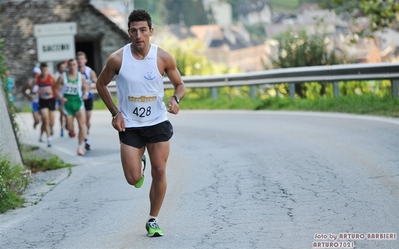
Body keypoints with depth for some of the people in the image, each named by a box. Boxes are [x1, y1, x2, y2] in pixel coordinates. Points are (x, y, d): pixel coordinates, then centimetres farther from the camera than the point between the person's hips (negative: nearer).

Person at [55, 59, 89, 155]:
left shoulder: (81, 77, 1)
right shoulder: (62, 77, -3)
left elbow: (85, 88, 14)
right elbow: (57, 90, 0)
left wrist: (85, 94, -7)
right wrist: (60, 98, -18)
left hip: (78, 102, 1)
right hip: (67, 103, -1)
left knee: (82, 124, -15)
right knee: (70, 128, 1)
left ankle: (80, 147, -10)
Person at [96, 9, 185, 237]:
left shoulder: (164, 58, -11)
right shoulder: (117, 59, -13)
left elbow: (180, 84, 4)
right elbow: (101, 84, 4)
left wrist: (175, 99, -19)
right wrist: (115, 112, -5)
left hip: (158, 123, 1)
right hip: (129, 126, -1)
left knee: (160, 172, 0)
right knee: (133, 179, -3)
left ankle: (153, 221, 17)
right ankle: (139, 168, 35)